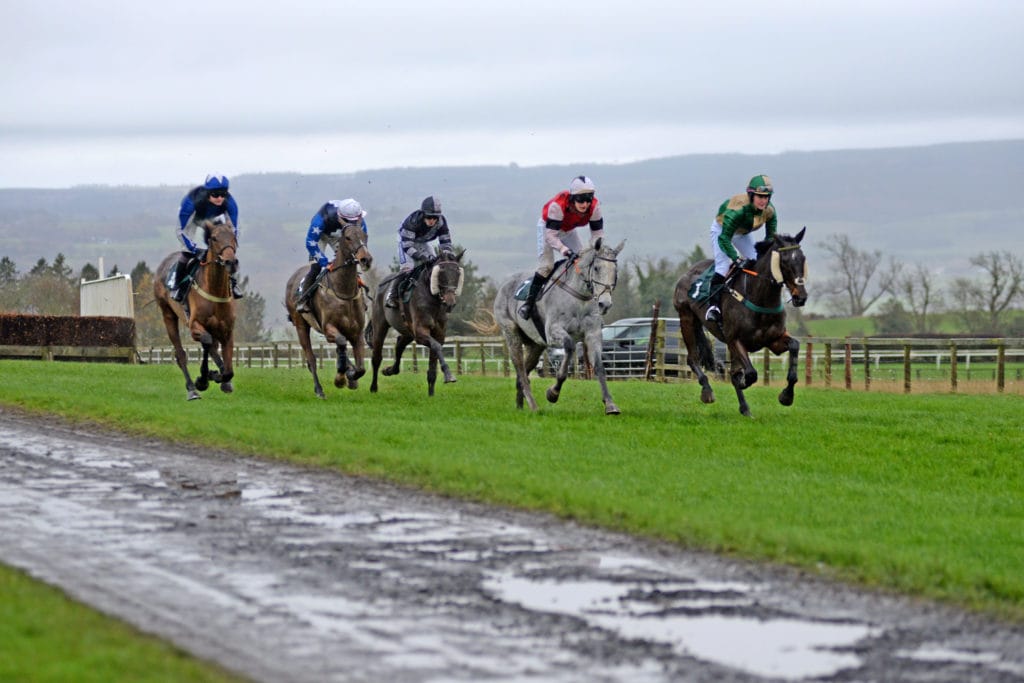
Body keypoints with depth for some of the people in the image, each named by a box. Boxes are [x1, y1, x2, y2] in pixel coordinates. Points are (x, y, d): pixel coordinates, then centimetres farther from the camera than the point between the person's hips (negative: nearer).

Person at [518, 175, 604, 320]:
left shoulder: (594, 207, -28)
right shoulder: (558, 206, -41)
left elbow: (597, 233, -18)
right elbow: (550, 235, -39)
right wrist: (564, 250, -52)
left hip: (568, 231, 5)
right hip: (547, 227, -5)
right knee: (546, 266, -16)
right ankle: (529, 302, -8)